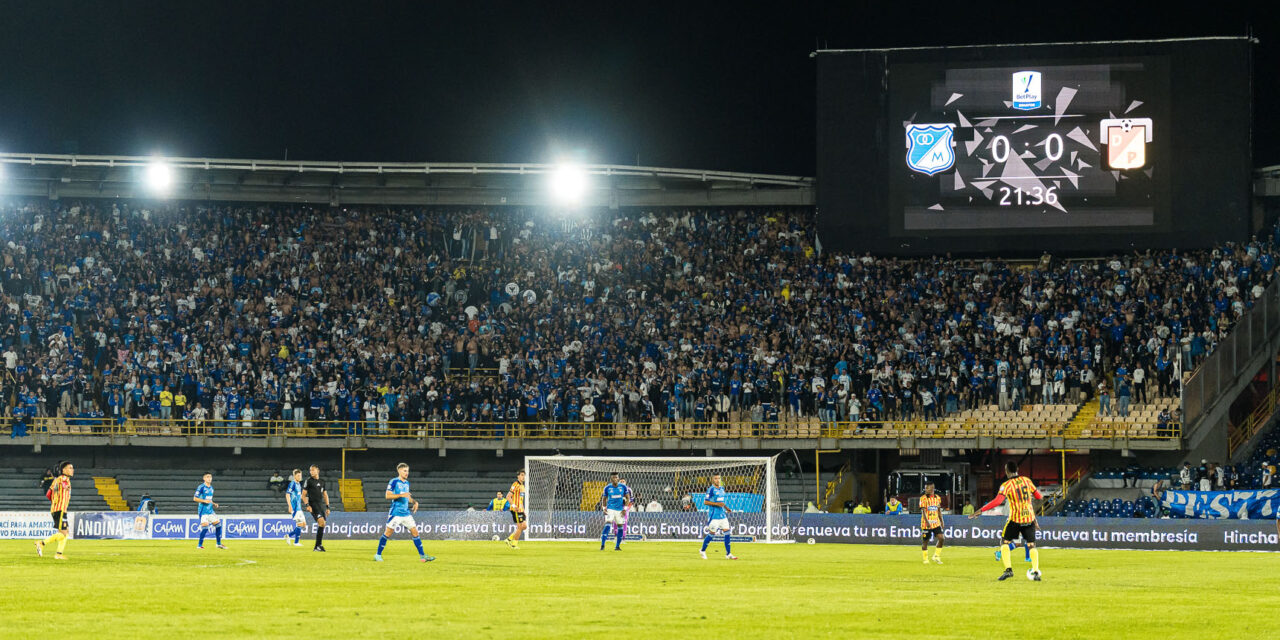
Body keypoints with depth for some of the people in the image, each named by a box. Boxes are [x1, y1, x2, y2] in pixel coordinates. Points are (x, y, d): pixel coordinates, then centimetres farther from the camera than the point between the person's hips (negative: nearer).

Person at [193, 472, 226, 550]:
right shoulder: (201, 487, -8)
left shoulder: (211, 488, 15)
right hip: (203, 510, -8)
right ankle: (199, 545, -6)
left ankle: (219, 544, 16)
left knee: (218, 524, 5)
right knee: (205, 525, -17)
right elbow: (195, 498, -11)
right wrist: (205, 501, -22)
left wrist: (214, 504, 9)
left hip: (210, 510, 8)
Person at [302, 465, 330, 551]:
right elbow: (303, 495, -1)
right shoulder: (308, 481, 1)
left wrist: (327, 507, 15)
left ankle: (317, 547, 7)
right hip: (313, 504, -6)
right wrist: (307, 505, -14)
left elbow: (325, 495, 22)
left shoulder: (322, 482, 16)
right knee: (321, 522, -21)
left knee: (322, 525, 1)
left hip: (322, 504, 6)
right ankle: (319, 544, -20)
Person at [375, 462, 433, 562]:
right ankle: (378, 555, 7)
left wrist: (414, 502, 10)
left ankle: (422, 556, 3)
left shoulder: (406, 483, 16)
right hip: (395, 512, -6)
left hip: (406, 513, 6)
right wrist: (401, 495, -21)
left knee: (415, 531, 1)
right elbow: (388, 496, -13)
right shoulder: (394, 482, -6)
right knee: (388, 532, -4)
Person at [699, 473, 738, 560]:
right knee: (712, 533, -3)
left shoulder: (722, 489, 14)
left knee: (727, 532, 1)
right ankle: (702, 551, 16)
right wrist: (717, 504, -21)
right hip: (714, 515, -7)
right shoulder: (711, 490, -9)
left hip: (723, 515, 7)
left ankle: (728, 554, 5)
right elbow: (705, 501, -14)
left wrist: (727, 508, 11)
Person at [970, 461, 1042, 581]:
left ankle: (1008, 569, -4)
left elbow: (998, 501, -23)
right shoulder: (1026, 481, 4)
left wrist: (981, 510, -21)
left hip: (1015, 519, -4)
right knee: (1031, 545, 13)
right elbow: (1038, 496, 12)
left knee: (1004, 542, 11)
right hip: (1029, 517, 4)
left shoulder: (1006, 485, -10)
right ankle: (1036, 572, 1)